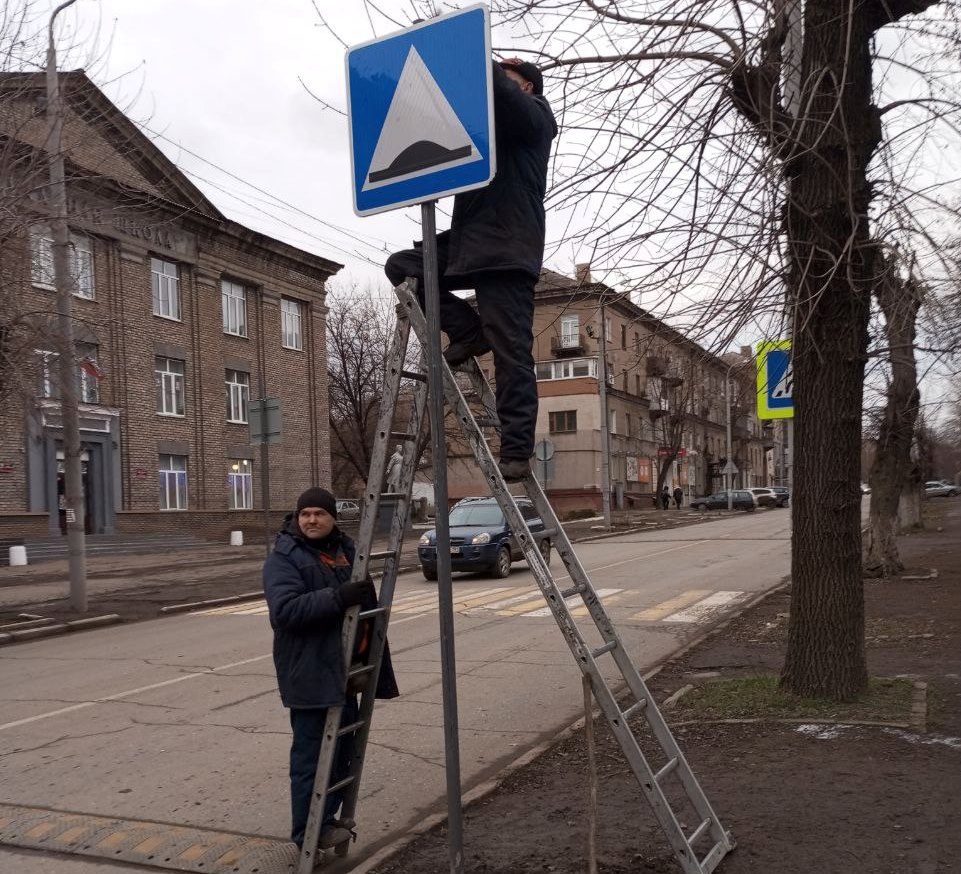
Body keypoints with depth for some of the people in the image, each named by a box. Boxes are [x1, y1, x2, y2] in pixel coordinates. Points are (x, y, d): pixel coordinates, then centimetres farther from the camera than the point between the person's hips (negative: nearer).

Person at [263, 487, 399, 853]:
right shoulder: (284, 557, -12)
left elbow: (365, 604, 24)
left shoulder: (346, 549, 12)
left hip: (343, 668, 8)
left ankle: (326, 819, 29)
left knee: (343, 748, 16)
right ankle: (308, 831, 9)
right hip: (310, 674, -8)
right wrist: (338, 598, -32)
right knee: (311, 754, -3)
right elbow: (284, 610, -27)